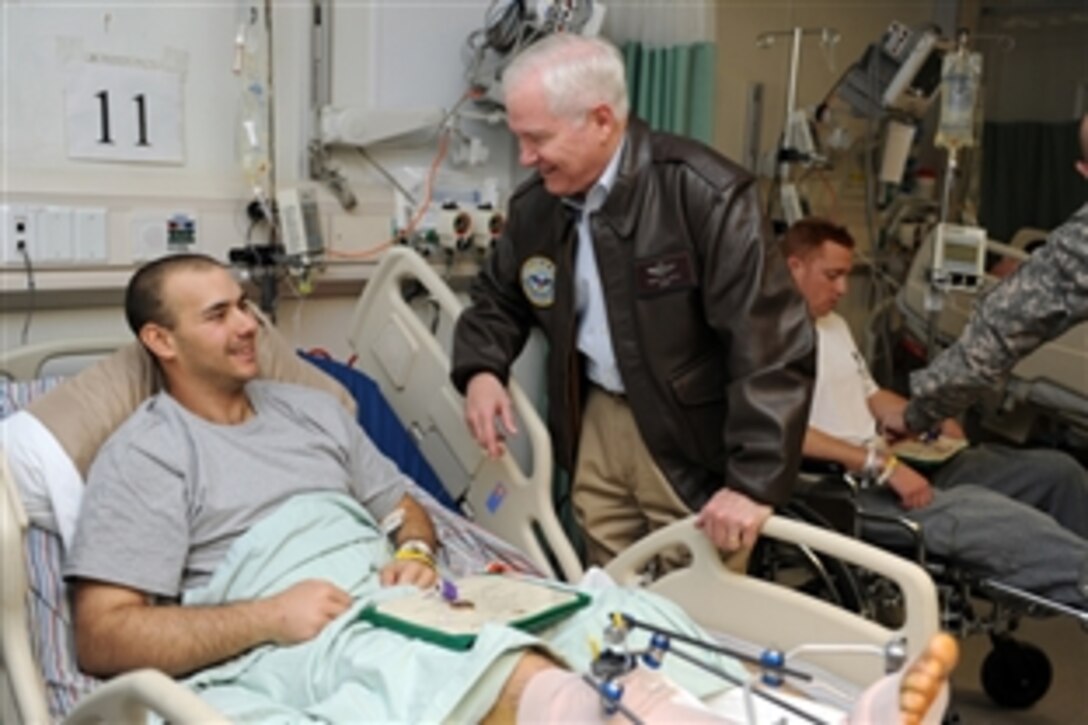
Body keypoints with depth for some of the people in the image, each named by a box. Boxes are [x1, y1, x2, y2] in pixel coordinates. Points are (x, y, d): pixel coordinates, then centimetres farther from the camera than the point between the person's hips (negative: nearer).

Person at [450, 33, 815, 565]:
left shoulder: (705, 193, -21)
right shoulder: (534, 205, 1)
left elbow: (769, 340, -24)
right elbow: (497, 298, 18)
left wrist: (754, 481, -27)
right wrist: (480, 370, -3)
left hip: (691, 438, -6)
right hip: (598, 421, 6)